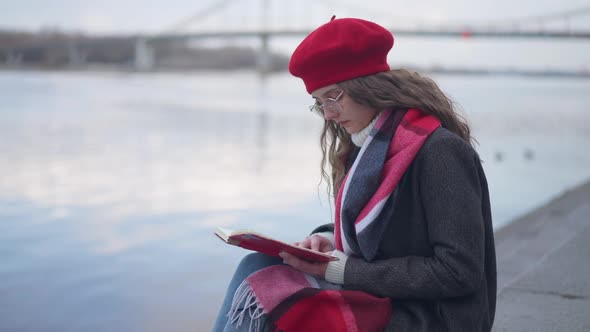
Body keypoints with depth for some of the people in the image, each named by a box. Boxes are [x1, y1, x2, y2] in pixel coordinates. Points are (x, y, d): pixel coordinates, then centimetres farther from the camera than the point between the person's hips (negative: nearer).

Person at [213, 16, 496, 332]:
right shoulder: (366, 145, 11)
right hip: (378, 298, 8)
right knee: (257, 269, -10)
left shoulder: (440, 151, -16)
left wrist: (340, 270, -17)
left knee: (262, 298, -18)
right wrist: (329, 241, -4)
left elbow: (459, 273, -19)